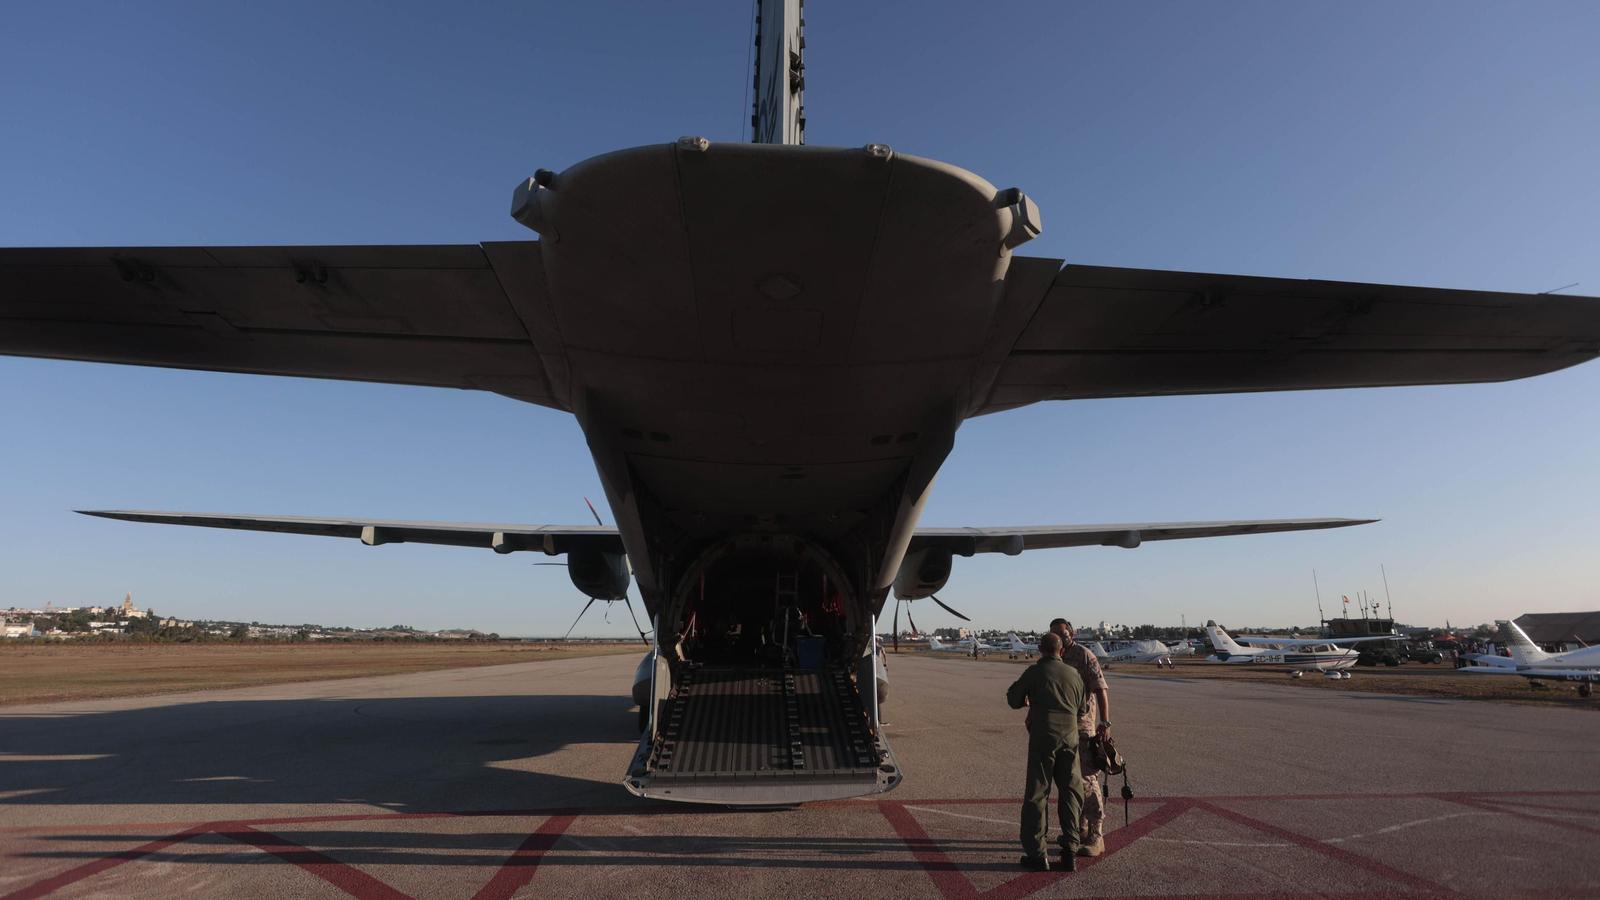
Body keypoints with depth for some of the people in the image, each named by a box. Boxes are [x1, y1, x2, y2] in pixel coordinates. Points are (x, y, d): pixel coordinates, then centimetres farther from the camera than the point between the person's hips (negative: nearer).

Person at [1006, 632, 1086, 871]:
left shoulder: (1034, 672, -2)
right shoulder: (1073, 674, 8)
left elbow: (1013, 699, 9)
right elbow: (1081, 709, 16)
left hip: (1042, 737, -3)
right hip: (1070, 737, 3)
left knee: (1037, 795, 4)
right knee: (1071, 793, 14)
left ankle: (1036, 854, 6)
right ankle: (1069, 851, 10)